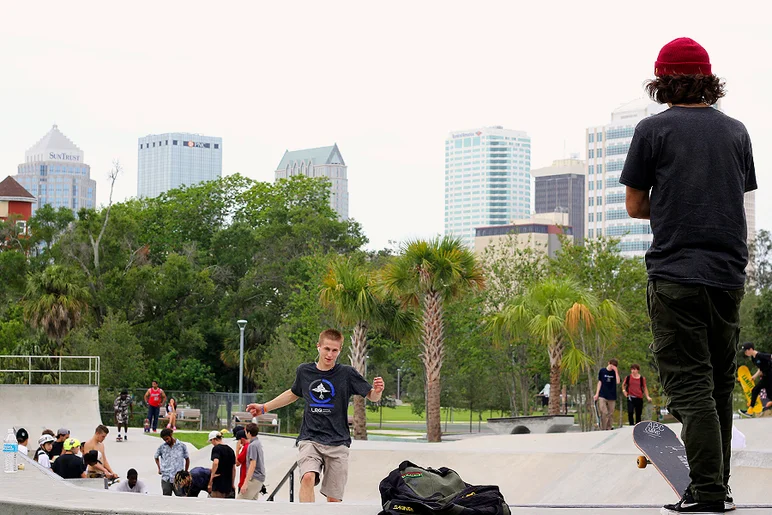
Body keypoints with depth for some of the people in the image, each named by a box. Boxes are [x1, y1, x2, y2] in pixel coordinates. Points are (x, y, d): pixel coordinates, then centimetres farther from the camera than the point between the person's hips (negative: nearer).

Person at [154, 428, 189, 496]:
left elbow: (187, 459, 13)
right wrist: (159, 468, 12)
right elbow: (156, 457, 22)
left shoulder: (182, 446, 1)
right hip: (166, 479, 2)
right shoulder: (162, 447, 5)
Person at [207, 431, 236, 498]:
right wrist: (232, 484, 22)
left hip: (218, 483, -7)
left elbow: (215, 462, -26)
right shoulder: (230, 449, 14)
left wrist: (212, 476, -19)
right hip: (228, 485, 7)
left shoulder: (216, 448, -7)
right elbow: (234, 469, 17)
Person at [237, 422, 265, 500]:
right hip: (260, 478, 10)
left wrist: (246, 483, -24)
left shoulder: (252, 445, -15)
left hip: (254, 479, -10)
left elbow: (253, 465, -22)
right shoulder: (258, 443, 15)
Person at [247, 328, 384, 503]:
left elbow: (372, 397, 1)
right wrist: (264, 408, 28)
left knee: (334, 499, -1)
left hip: (337, 443, -1)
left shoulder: (347, 373, -2)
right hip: (310, 439, 1)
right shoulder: (304, 371, 6)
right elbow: (294, 394, 26)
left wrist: (377, 391, -23)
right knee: (308, 477, -27)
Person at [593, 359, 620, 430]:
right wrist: (597, 394, 4)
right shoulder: (602, 371, 4)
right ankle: (602, 429, -7)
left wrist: (616, 371, -15)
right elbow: (600, 382, 8)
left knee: (610, 414, 4)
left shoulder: (615, 372, 4)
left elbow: (618, 382, -13)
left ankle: (609, 429, 12)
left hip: (612, 397, 1)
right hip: (602, 396, -1)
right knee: (604, 413, -12)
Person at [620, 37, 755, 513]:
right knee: (720, 385, 12)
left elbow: (635, 206, 2)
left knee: (689, 385, -5)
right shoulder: (735, 131, 11)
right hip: (729, 274, 5)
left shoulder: (653, 130, -2)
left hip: (677, 275, -4)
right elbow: (741, 201, 17)